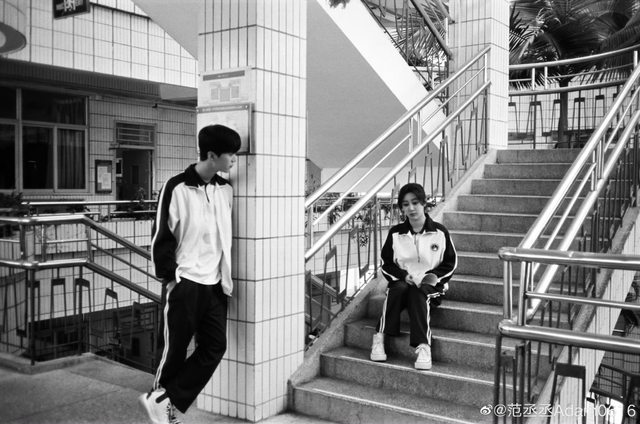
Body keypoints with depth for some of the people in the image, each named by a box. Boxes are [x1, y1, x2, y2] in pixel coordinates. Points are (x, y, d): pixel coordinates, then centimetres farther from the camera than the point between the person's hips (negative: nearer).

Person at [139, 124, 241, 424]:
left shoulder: (225, 190, 8)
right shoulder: (176, 188, -11)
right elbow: (161, 236, -9)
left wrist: (226, 276, 13)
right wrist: (169, 277, -10)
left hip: (214, 284, 6)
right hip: (184, 283, -6)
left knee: (215, 347, 1)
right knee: (175, 348, 4)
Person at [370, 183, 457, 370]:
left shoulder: (439, 232, -1)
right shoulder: (395, 233, 3)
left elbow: (450, 263, 5)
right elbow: (386, 264, 7)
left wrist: (434, 276, -12)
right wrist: (403, 275, -12)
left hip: (430, 285, -1)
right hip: (401, 281, 1)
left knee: (418, 293, -35)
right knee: (399, 288, -34)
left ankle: (423, 346, -41)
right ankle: (379, 336, -29)